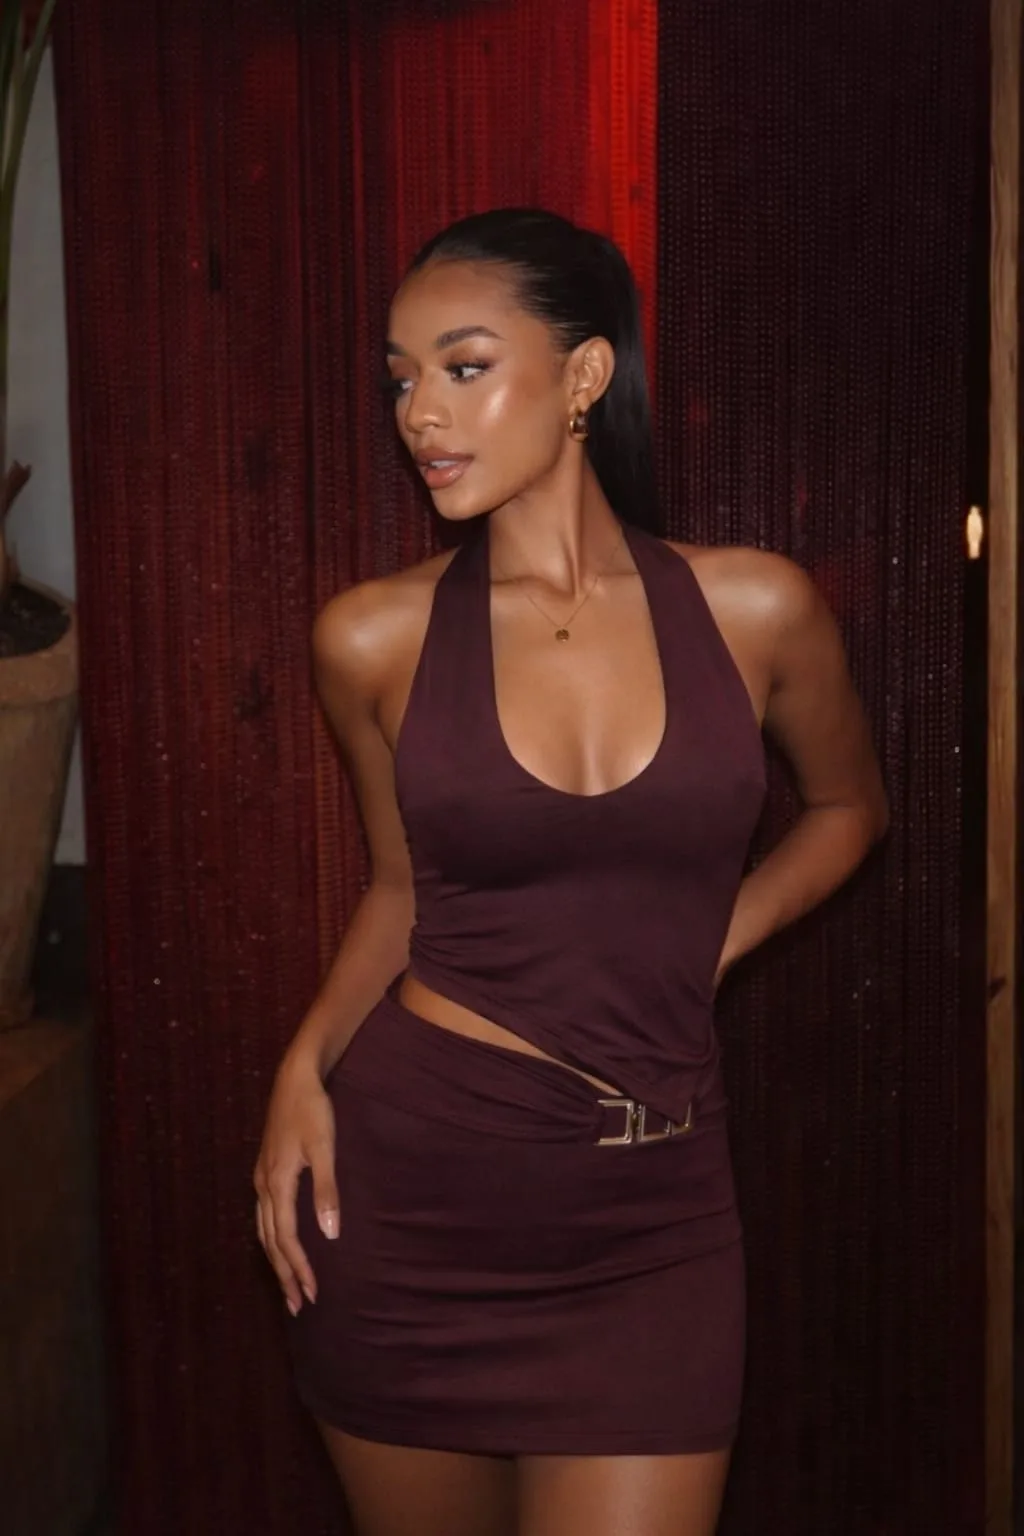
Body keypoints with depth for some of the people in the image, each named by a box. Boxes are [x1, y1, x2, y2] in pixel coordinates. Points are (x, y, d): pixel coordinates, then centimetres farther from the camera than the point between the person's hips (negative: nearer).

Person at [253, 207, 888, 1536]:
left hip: (650, 1213, 0)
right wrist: (309, 1061, -4)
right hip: (407, 1186, 1)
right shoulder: (374, 637, -4)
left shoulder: (755, 610, -5)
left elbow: (849, 804, 14)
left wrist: (699, 946, 2)